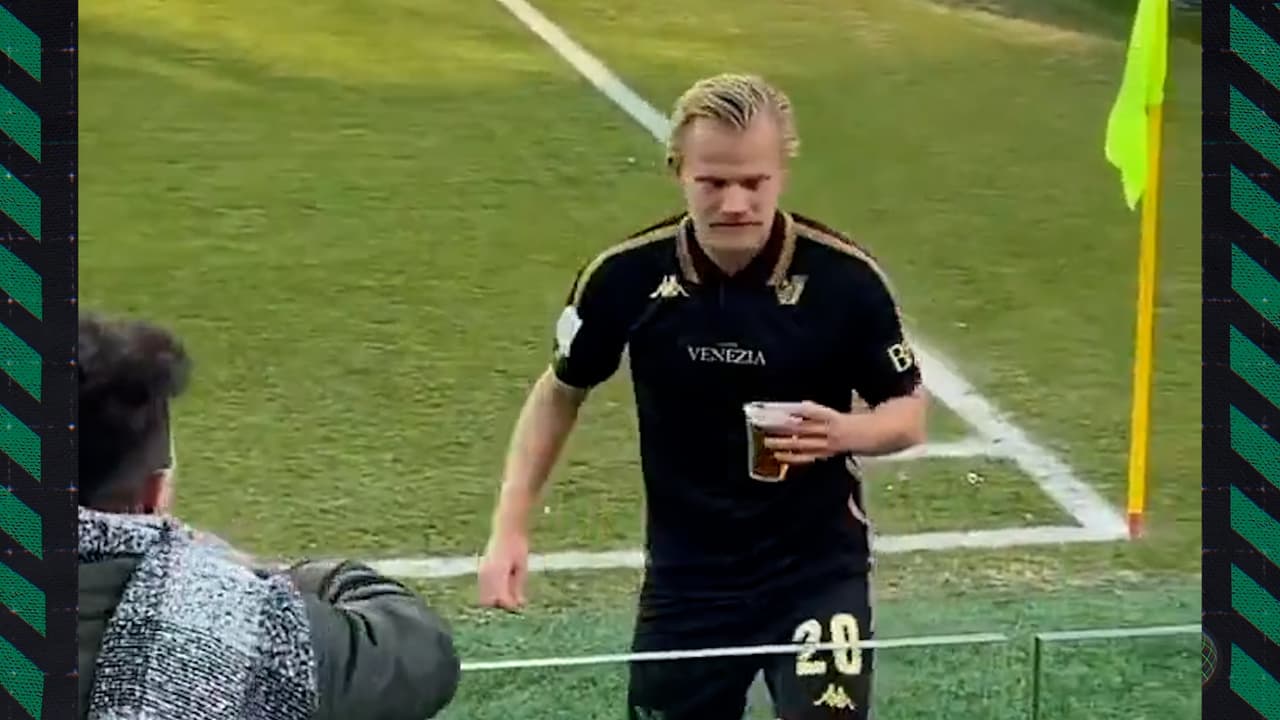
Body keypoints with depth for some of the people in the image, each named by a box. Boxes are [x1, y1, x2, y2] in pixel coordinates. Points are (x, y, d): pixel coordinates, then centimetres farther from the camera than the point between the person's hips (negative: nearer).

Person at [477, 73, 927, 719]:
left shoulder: (844, 277, -15)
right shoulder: (626, 277, -12)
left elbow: (909, 415, -1)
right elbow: (560, 392, 7)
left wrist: (845, 432, -24)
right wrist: (510, 531, 1)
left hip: (818, 568, -2)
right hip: (686, 577, 2)